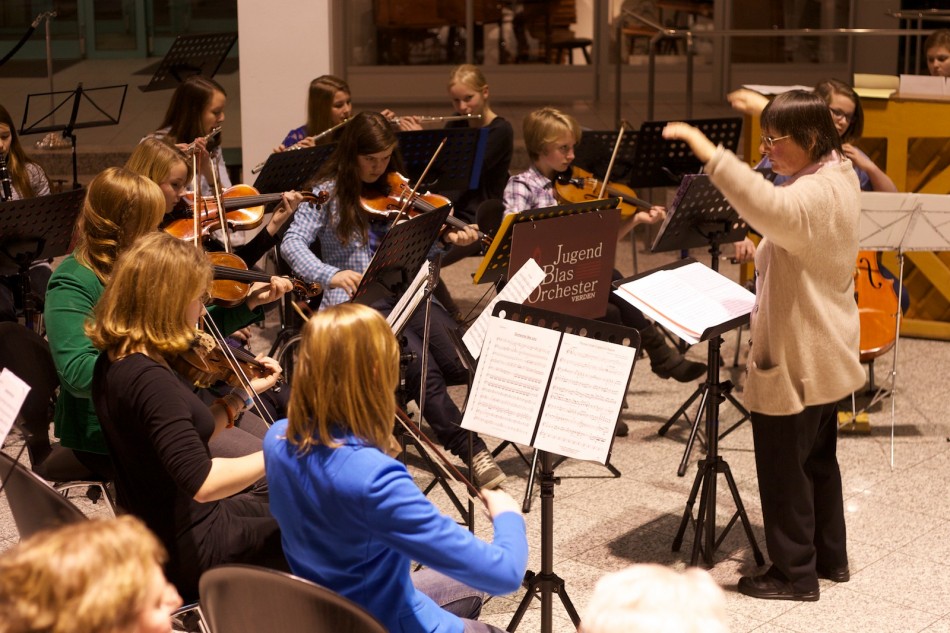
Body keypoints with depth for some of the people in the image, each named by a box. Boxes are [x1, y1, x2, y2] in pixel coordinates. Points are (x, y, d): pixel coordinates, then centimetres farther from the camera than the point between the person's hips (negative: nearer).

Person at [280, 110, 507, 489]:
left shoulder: (394, 192, 14)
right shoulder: (328, 192, 1)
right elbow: (292, 244, -10)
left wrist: (448, 238, -10)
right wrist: (330, 275, -28)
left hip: (402, 294, 4)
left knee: (461, 360, -24)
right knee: (422, 367, -28)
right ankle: (472, 450, -21)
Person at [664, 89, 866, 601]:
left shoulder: (815, 194, -26)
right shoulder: (839, 176, 6)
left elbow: (771, 207, -51)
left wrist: (707, 151, -54)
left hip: (795, 361, -11)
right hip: (823, 355, 11)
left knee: (783, 467, 2)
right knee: (818, 458, 22)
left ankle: (795, 573, 14)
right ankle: (830, 557, 34)